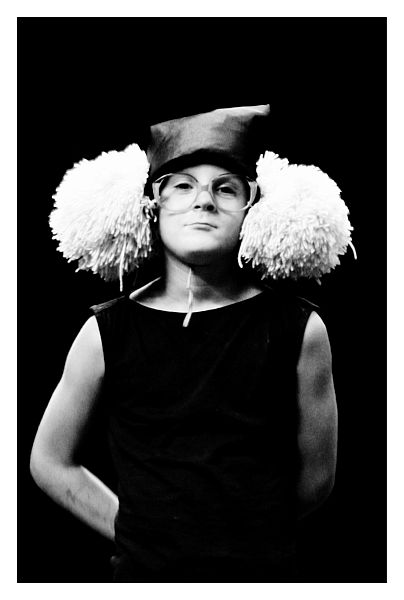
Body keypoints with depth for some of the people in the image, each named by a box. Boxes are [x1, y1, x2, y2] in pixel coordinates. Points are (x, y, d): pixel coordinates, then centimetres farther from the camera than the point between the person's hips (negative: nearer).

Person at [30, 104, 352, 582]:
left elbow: (316, 475, 2)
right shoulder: (108, 333, -6)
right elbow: (49, 461, 6)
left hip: (263, 576, 0)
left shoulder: (298, 330, -8)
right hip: (143, 575, 0)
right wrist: (132, 529, 3)